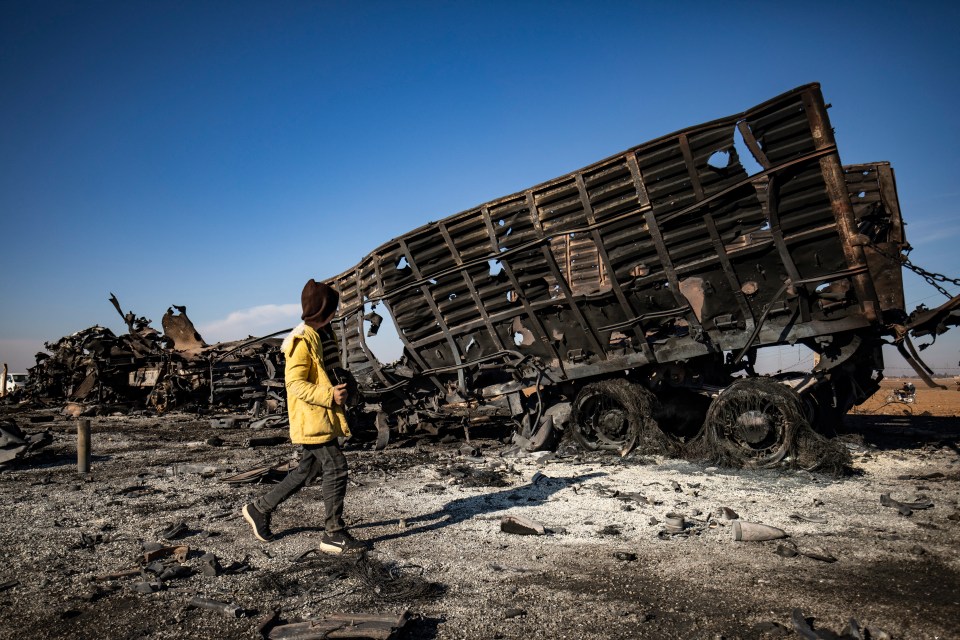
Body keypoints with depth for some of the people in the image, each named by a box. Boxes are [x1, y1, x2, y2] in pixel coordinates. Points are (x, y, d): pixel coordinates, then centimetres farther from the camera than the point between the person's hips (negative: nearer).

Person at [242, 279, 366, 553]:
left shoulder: (322, 335, 14)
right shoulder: (303, 340, -16)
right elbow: (295, 383, -21)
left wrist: (338, 391, 12)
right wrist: (330, 395, -27)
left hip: (324, 417, 10)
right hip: (312, 418, -10)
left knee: (308, 469, 16)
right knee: (336, 468, -7)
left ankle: (260, 508, 30)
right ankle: (334, 534, 3)